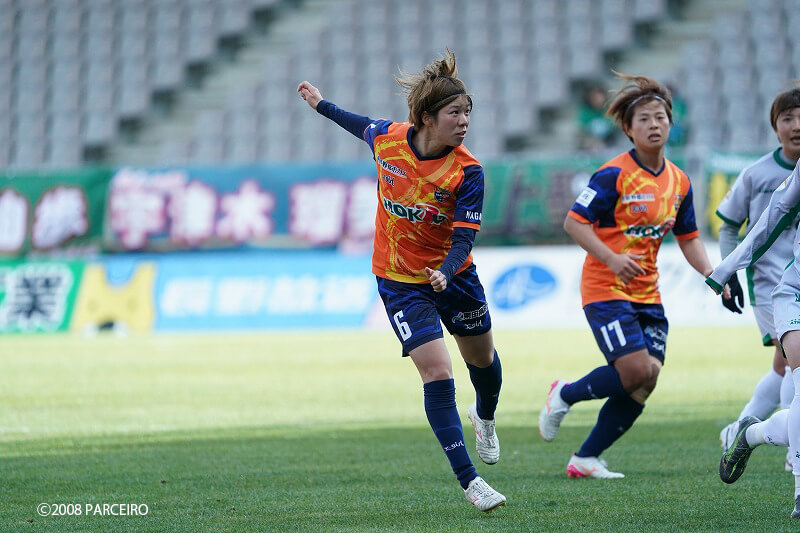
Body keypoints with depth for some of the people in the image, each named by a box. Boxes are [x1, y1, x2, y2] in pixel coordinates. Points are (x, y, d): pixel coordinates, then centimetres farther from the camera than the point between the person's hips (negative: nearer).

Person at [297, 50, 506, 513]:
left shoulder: (468, 172, -22)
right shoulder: (387, 138, -16)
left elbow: (464, 238, -23)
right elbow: (364, 127, 9)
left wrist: (445, 274, -43)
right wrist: (322, 105, 25)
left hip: (452, 274, 1)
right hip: (400, 280, -1)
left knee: (483, 359, 21)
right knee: (437, 374, -13)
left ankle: (485, 419, 58)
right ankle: (469, 481, -11)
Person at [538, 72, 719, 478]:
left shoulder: (679, 182, 8)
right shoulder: (615, 175, -13)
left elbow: (688, 238, 17)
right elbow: (573, 222, -14)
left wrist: (709, 273, 0)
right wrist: (612, 259, -26)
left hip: (647, 292, 7)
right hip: (605, 289, -7)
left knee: (644, 384, -2)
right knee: (636, 371, -18)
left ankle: (585, 459, 11)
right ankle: (564, 395, 8)